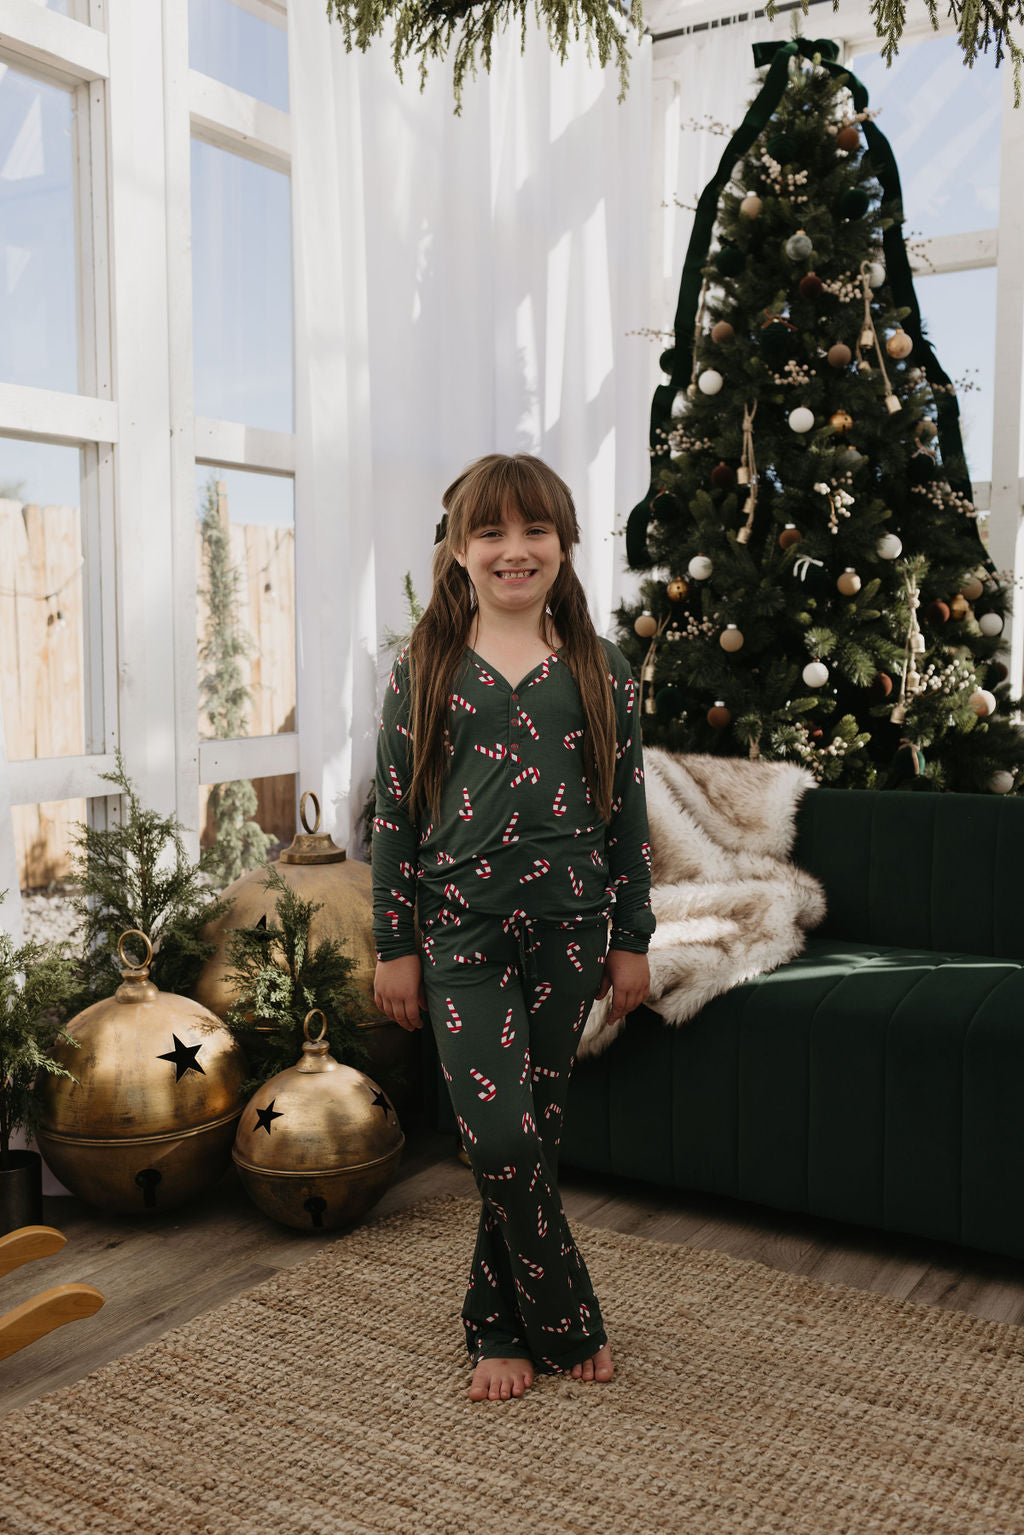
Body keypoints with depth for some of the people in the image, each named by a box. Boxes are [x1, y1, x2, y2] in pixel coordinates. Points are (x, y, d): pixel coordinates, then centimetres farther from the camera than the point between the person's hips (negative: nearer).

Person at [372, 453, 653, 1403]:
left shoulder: (599, 670, 4)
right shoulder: (424, 668, 1)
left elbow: (626, 810, 6)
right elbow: (394, 813, 2)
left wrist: (631, 939, 5)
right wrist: (393, 945, 1)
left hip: (566, 930, 2)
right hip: (462, 932, -1)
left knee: (534, 1134, 10)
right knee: (500, 1137, -8)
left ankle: (498, 1325, 30)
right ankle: (568, 1324, 15)